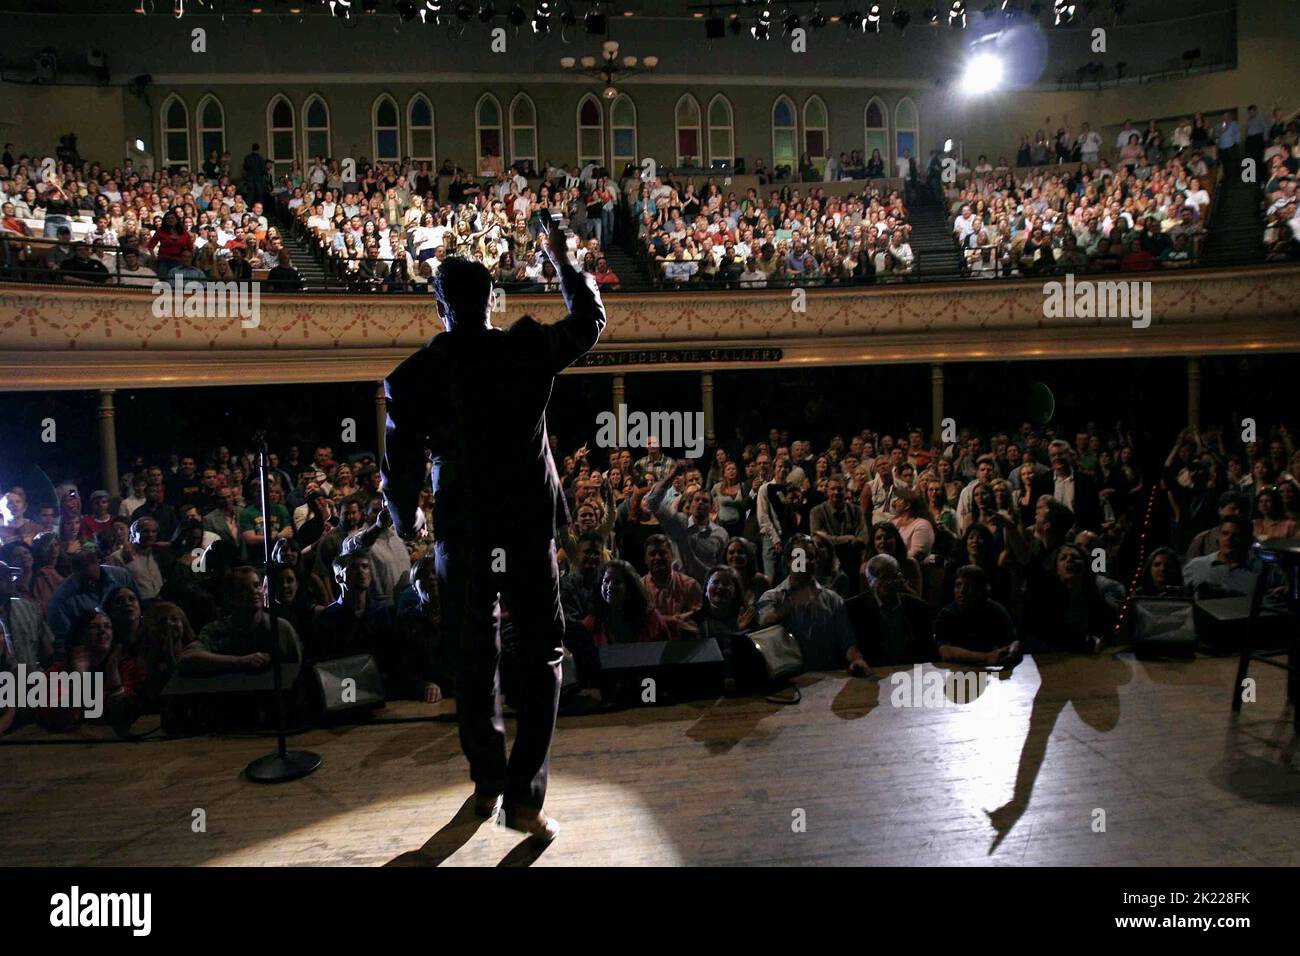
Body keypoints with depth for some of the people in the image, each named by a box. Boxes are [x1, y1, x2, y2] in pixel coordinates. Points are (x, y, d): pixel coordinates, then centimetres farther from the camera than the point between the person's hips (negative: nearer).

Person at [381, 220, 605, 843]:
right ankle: (523, 796, 6)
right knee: (541, 653, 9)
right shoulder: (530, 349, -8)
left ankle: (488, 784, 29)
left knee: (474, 658, 16)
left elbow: (400, 467, 0)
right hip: (529, 524, -1)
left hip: (460, 529, 2)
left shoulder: (413, 375, -5)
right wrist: (560, 260, 23)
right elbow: (590, 320, 11)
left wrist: (404, 522, 18)